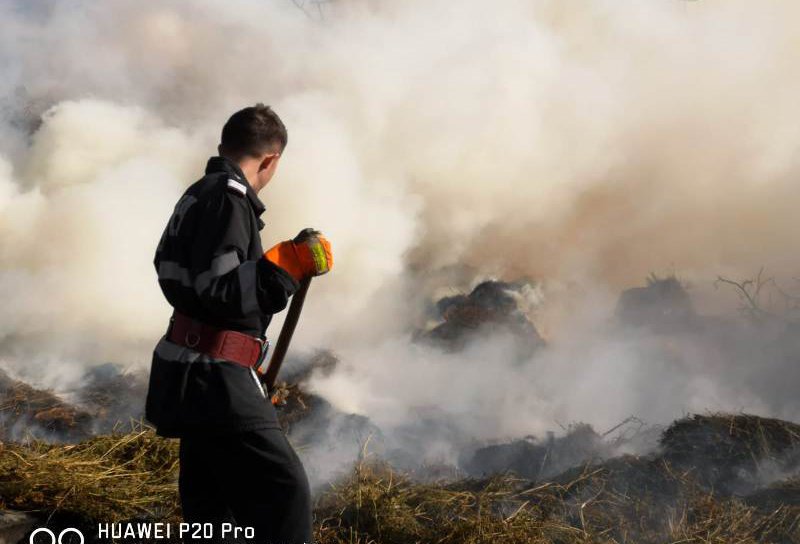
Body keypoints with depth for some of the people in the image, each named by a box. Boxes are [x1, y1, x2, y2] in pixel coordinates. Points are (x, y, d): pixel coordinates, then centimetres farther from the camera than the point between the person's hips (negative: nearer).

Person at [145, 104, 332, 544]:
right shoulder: (227, 197, -14)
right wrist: (287, 264, -25)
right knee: (285, 492, -16)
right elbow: (218, 294, -23)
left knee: (210, 503, 17)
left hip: (194, 377, 11)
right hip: (213, 380, -11)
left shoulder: (197, 195, 16)